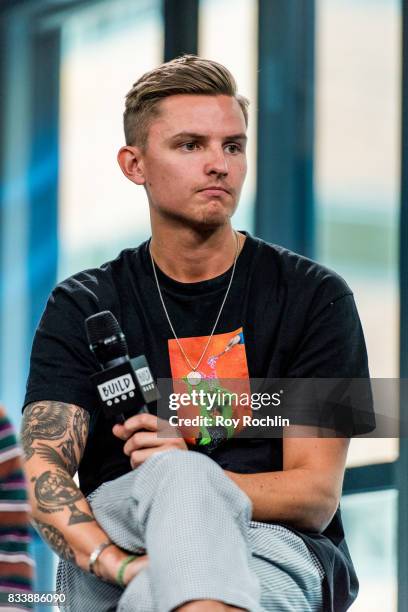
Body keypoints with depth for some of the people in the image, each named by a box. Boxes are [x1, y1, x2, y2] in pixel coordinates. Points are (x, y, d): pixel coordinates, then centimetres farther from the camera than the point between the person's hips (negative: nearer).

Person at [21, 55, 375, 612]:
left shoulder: (315, 296, 3)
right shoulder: (81, 307, 7)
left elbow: (317, 495, -3)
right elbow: (44, 474, -7)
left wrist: (191, 476, -22)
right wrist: (122, 564, -29)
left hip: (274, 550, -1)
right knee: (181, 474, -34)